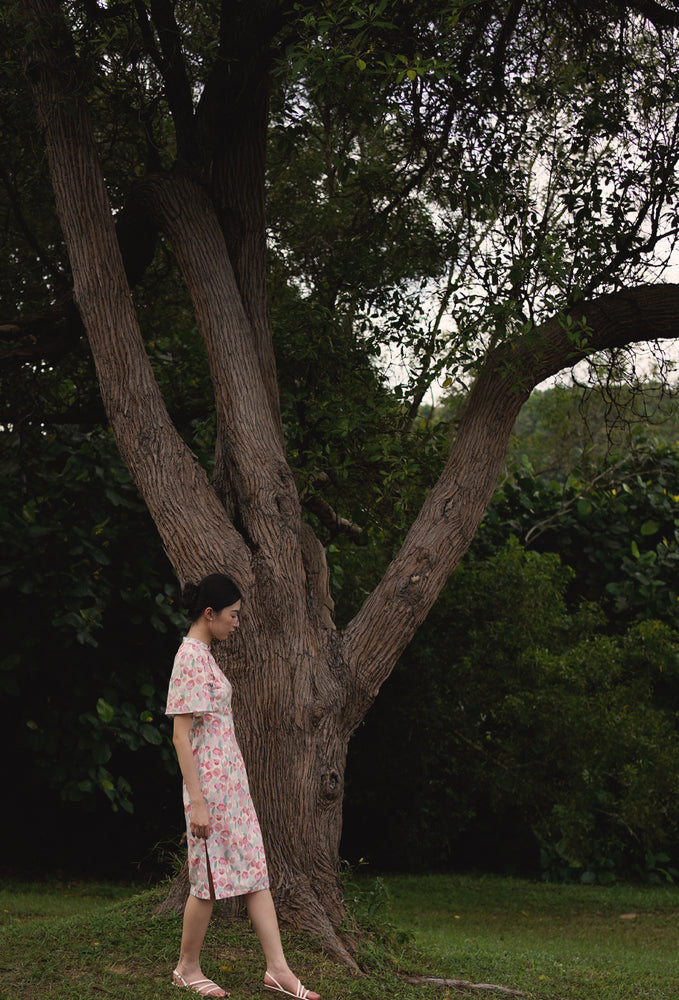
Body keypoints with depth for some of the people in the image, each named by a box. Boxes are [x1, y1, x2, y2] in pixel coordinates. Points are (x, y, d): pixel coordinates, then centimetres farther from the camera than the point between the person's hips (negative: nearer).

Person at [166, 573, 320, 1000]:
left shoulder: (204, 654, 14)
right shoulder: (190, 658, -16)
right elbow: (181, 735, -19)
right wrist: (197, 801, -21)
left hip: (232, 780, 10)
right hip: (209, 781, -10)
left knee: (256, 871, 6)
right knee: (209, 878, 1)